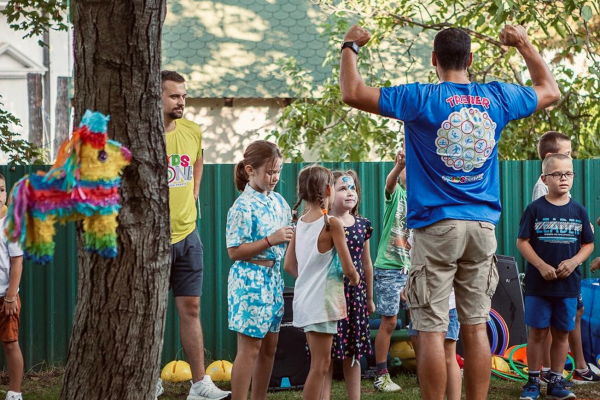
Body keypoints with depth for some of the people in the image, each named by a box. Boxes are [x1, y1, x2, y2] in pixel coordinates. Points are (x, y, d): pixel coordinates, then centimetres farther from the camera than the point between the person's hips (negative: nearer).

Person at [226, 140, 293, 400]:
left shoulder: (278, 201, 9)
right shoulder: (243, 207, -14)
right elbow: (235, 252, -17)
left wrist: (293, 237, -2)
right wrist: (270, 240, -20)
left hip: (274, 278, 8)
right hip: (251, 279, -8)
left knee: (269, 347, 13)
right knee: (250, 348, -6)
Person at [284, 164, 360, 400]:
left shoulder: (299, 223, 7)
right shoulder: (332, 224, -14)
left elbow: (289, 265, 11)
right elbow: (348, 268, -13)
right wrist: (355, 279, 7)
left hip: (304, 298, 8)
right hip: (322, 300, -8)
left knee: (319, 363, 16)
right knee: (321, 364, -2)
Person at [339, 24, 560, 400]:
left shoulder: (422, 99, -7)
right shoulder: (497, 98, 6)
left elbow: (352, 93, -10)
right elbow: (550, 90, 25)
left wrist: (351, 46, 5)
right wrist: (525, 44, 35)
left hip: (436, 227, -4)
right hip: (483, 227, 4)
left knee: (432, 332, -2)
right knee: (476, 328, 7)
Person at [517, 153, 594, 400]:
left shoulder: (578, 211, 5)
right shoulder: (535, 209, -3)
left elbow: (588, 244, 8)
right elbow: (522, 242, -4)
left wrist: (573, 261, -10)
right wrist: (541, 266, -14)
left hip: (568, 284, 2)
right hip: (538, 284, -2)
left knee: (561, 333, 7)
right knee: (537, 332, 2)